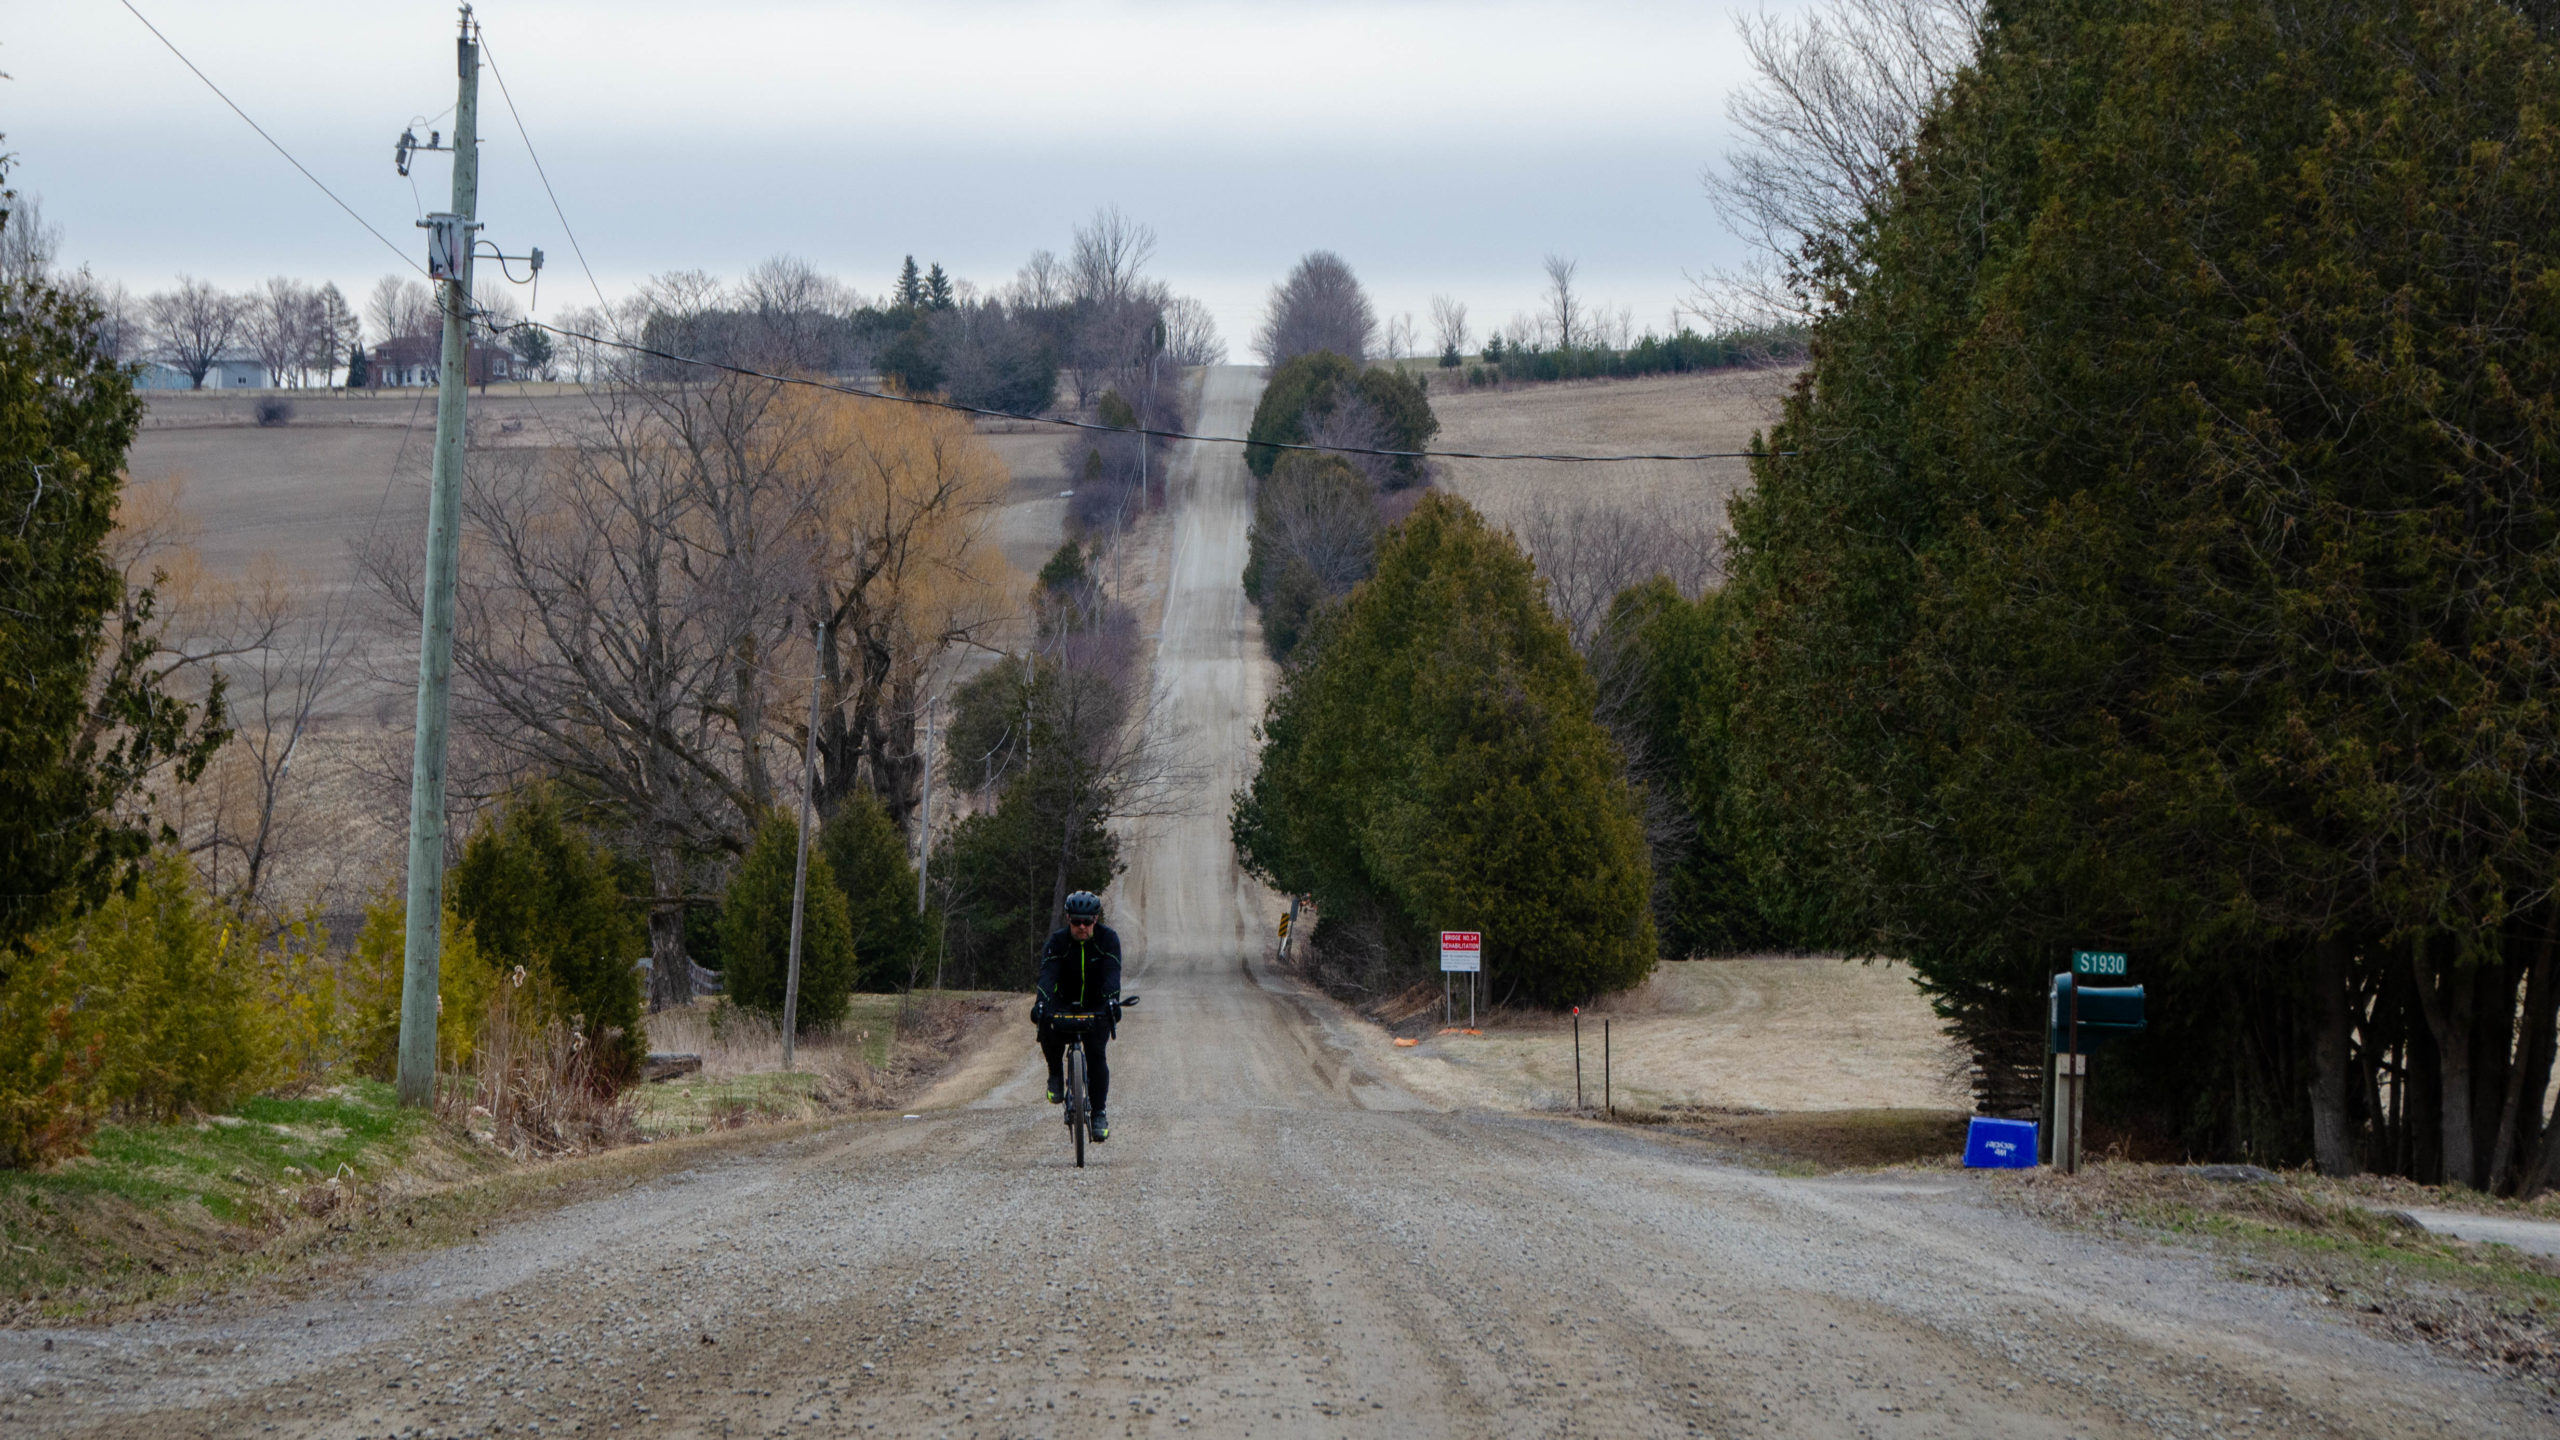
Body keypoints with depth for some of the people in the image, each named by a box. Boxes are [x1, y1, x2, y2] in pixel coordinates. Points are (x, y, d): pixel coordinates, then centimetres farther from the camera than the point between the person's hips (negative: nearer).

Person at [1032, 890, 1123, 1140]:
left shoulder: (1107, 939, -14)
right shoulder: (1057, 941, -14)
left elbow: (1112, 973, -26)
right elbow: (1048, 974, -27)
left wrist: (1112, 1000, -46)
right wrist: (1041, 1002, -46)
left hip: (1096, 1007, 0)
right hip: (1065, 1003, 0)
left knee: (1096, 1054, -16)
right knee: (1049, 1030, -32)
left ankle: (1100, 1113, -6)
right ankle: (1056, 1073, -6)